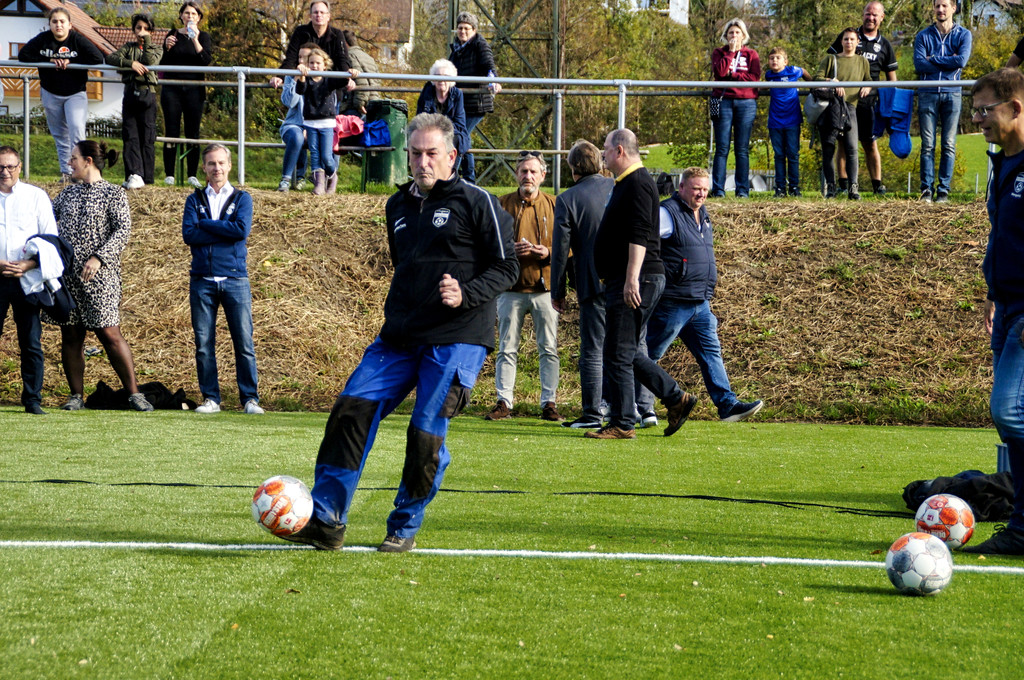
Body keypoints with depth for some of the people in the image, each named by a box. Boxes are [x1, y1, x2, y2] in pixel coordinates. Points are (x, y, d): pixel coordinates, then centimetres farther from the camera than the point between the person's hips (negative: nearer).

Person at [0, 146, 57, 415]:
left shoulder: (36, 196, 8)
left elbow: (51, 239, 5)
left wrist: (30, 265, -10)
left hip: (27, 278, 0)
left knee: (31, 342, -2)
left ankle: (33, 400, 3)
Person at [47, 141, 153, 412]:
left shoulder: (114, 194, 0)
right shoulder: (68, 193, 15)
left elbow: (123, 230, -9)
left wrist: (98, 258, -20)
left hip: (99, 275, -5)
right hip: (66, 274, 5)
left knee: (110, 334, -9)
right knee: (71, 336, 5)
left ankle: (134, 393, -4)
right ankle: (76, 396, 12)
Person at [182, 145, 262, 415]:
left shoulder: (242, 199, 9)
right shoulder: (195, 200, 12)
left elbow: (242, 229, -9)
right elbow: (188, 234, -4)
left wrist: (205, 224, -5)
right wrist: (225, 232, -8)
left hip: (234, 280, -1)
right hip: (202, 279, 1)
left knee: (244, 342, -4)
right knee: (204, 344, 1)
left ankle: (250, 398, 1)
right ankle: (210, 398, 7)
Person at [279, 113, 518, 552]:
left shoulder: (476, 203, -3)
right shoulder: (398, 206, 17)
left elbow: (506, 267, -4)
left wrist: (465, 295, -19)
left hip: (457, 339, -6)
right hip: (400, 336, 6)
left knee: (427, 432, -10)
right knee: (351, 409, -9)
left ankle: (405, 528, 10)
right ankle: (326, 520, -8)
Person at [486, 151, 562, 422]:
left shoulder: (554, 205, 7)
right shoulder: (502, 204, 6)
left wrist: (549, 252, -12)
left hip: (545, 288, 0)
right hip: (511, 288, 0)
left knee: (549, 349, 1)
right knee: (507, 349, 1)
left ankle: (549, 402, 6)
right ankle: (504, 402, 6)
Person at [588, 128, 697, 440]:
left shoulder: (638, 184, -13)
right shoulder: (626, 183, 21)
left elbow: (639, 236, -22)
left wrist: (632, 279, -28)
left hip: (635, 283, -11)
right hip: (623, 281, 11)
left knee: (619, 354, -7)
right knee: (626, 353, 13)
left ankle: (622, 424, -4)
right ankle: (676, 399, 16)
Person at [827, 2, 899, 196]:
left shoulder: (884, 45, 13)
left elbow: (891, 77, 16)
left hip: (868, 101, 1)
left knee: (870, 144, 1)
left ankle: (877, 185, 5)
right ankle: (843, 185, 2)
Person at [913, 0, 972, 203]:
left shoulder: (963, 35, 9)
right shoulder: (923, 36, 10)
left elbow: (962, 61, -9)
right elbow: (919, 64, -4)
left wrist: (933, 59, -4)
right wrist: (948, 62, -7)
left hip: (951, 94, 0)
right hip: (928, 93, 0)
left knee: (949, 145, -1)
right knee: (927, 144, -3)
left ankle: (944, 190, 2)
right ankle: (927, 189, 0)